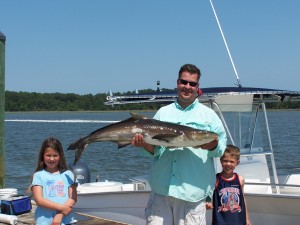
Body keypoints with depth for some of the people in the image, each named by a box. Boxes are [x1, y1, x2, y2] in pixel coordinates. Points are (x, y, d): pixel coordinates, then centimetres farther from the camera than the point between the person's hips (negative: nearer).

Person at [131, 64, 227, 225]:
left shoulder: (209, 114, 9)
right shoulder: (163, 112, 15)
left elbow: (222, 145, 3)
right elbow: (154, 149, 13)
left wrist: (214, 145, -18)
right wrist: (144, 144, -8)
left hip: (192, 191, -2)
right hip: (161, 187, 2)